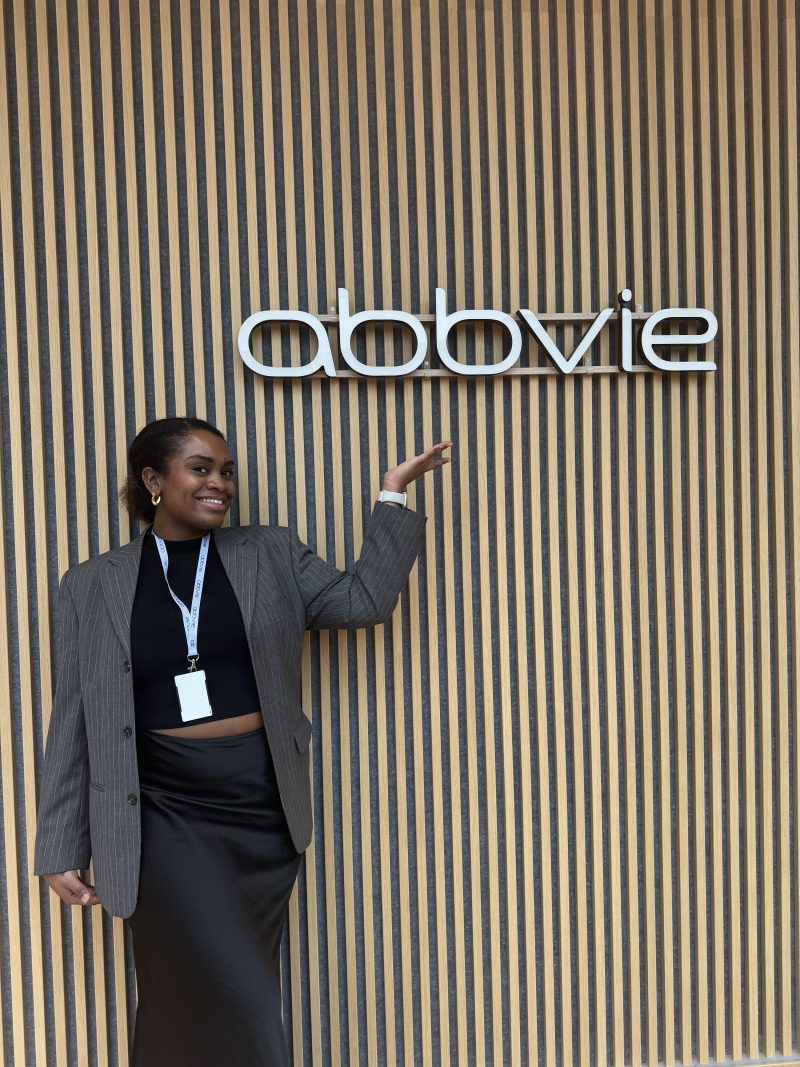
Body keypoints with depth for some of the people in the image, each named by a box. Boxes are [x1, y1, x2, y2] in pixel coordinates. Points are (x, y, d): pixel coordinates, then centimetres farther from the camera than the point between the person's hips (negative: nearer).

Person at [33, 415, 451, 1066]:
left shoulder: (272, 556, 7)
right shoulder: (93, 587, 4)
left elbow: (363, 600, -1)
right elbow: (74, 725, 4)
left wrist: (393, 497, -3)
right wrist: (62, 850, 4)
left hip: (263, 807, 2)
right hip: (166, 816, -2)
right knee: (237, 1008, -5)